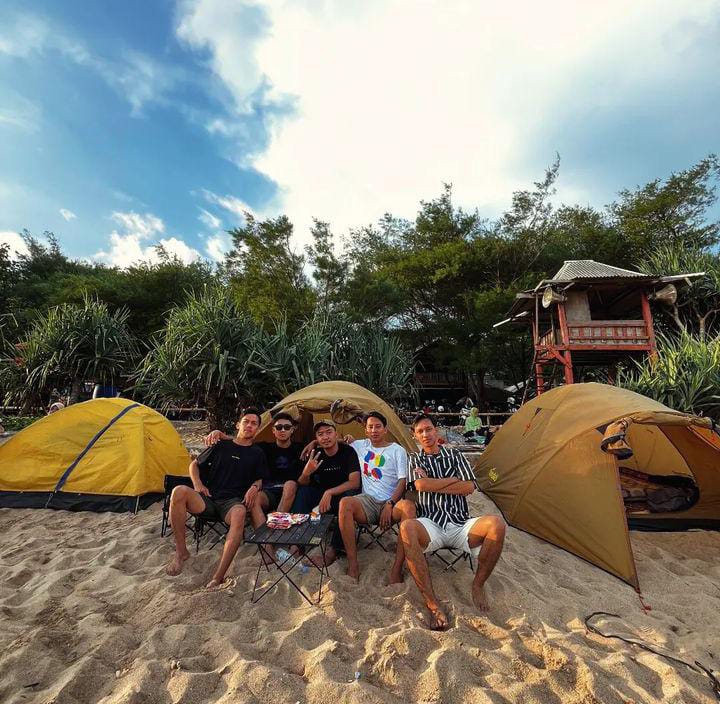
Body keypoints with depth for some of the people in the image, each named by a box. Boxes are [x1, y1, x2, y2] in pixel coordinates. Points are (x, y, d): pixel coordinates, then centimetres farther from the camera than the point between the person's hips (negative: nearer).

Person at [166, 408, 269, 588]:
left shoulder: (257, 454, 13)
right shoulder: (221, 446, 13)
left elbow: (260, 479, 18)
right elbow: (194, 464, 19)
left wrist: (254, 487, -5)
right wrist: (198, 484, 1)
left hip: (233, 501, -1)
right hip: (208, 499, 2)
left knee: (240, 513, -39)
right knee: (179, 492, -29)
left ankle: (218, 577, -33)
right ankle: (181, 551, -12)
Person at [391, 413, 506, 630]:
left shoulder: (454, 455, 14)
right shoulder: (414, 459, 13)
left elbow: (468, 487, -1)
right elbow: (420, 485, -8)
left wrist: (431, 483, -1)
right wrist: (452, 480, -2)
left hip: (460, 524, 2)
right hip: (431, 525, -1)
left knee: (496, 524, -29)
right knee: (407, 528, -36)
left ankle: (478, 585, -5)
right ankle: (433, 604, -27)